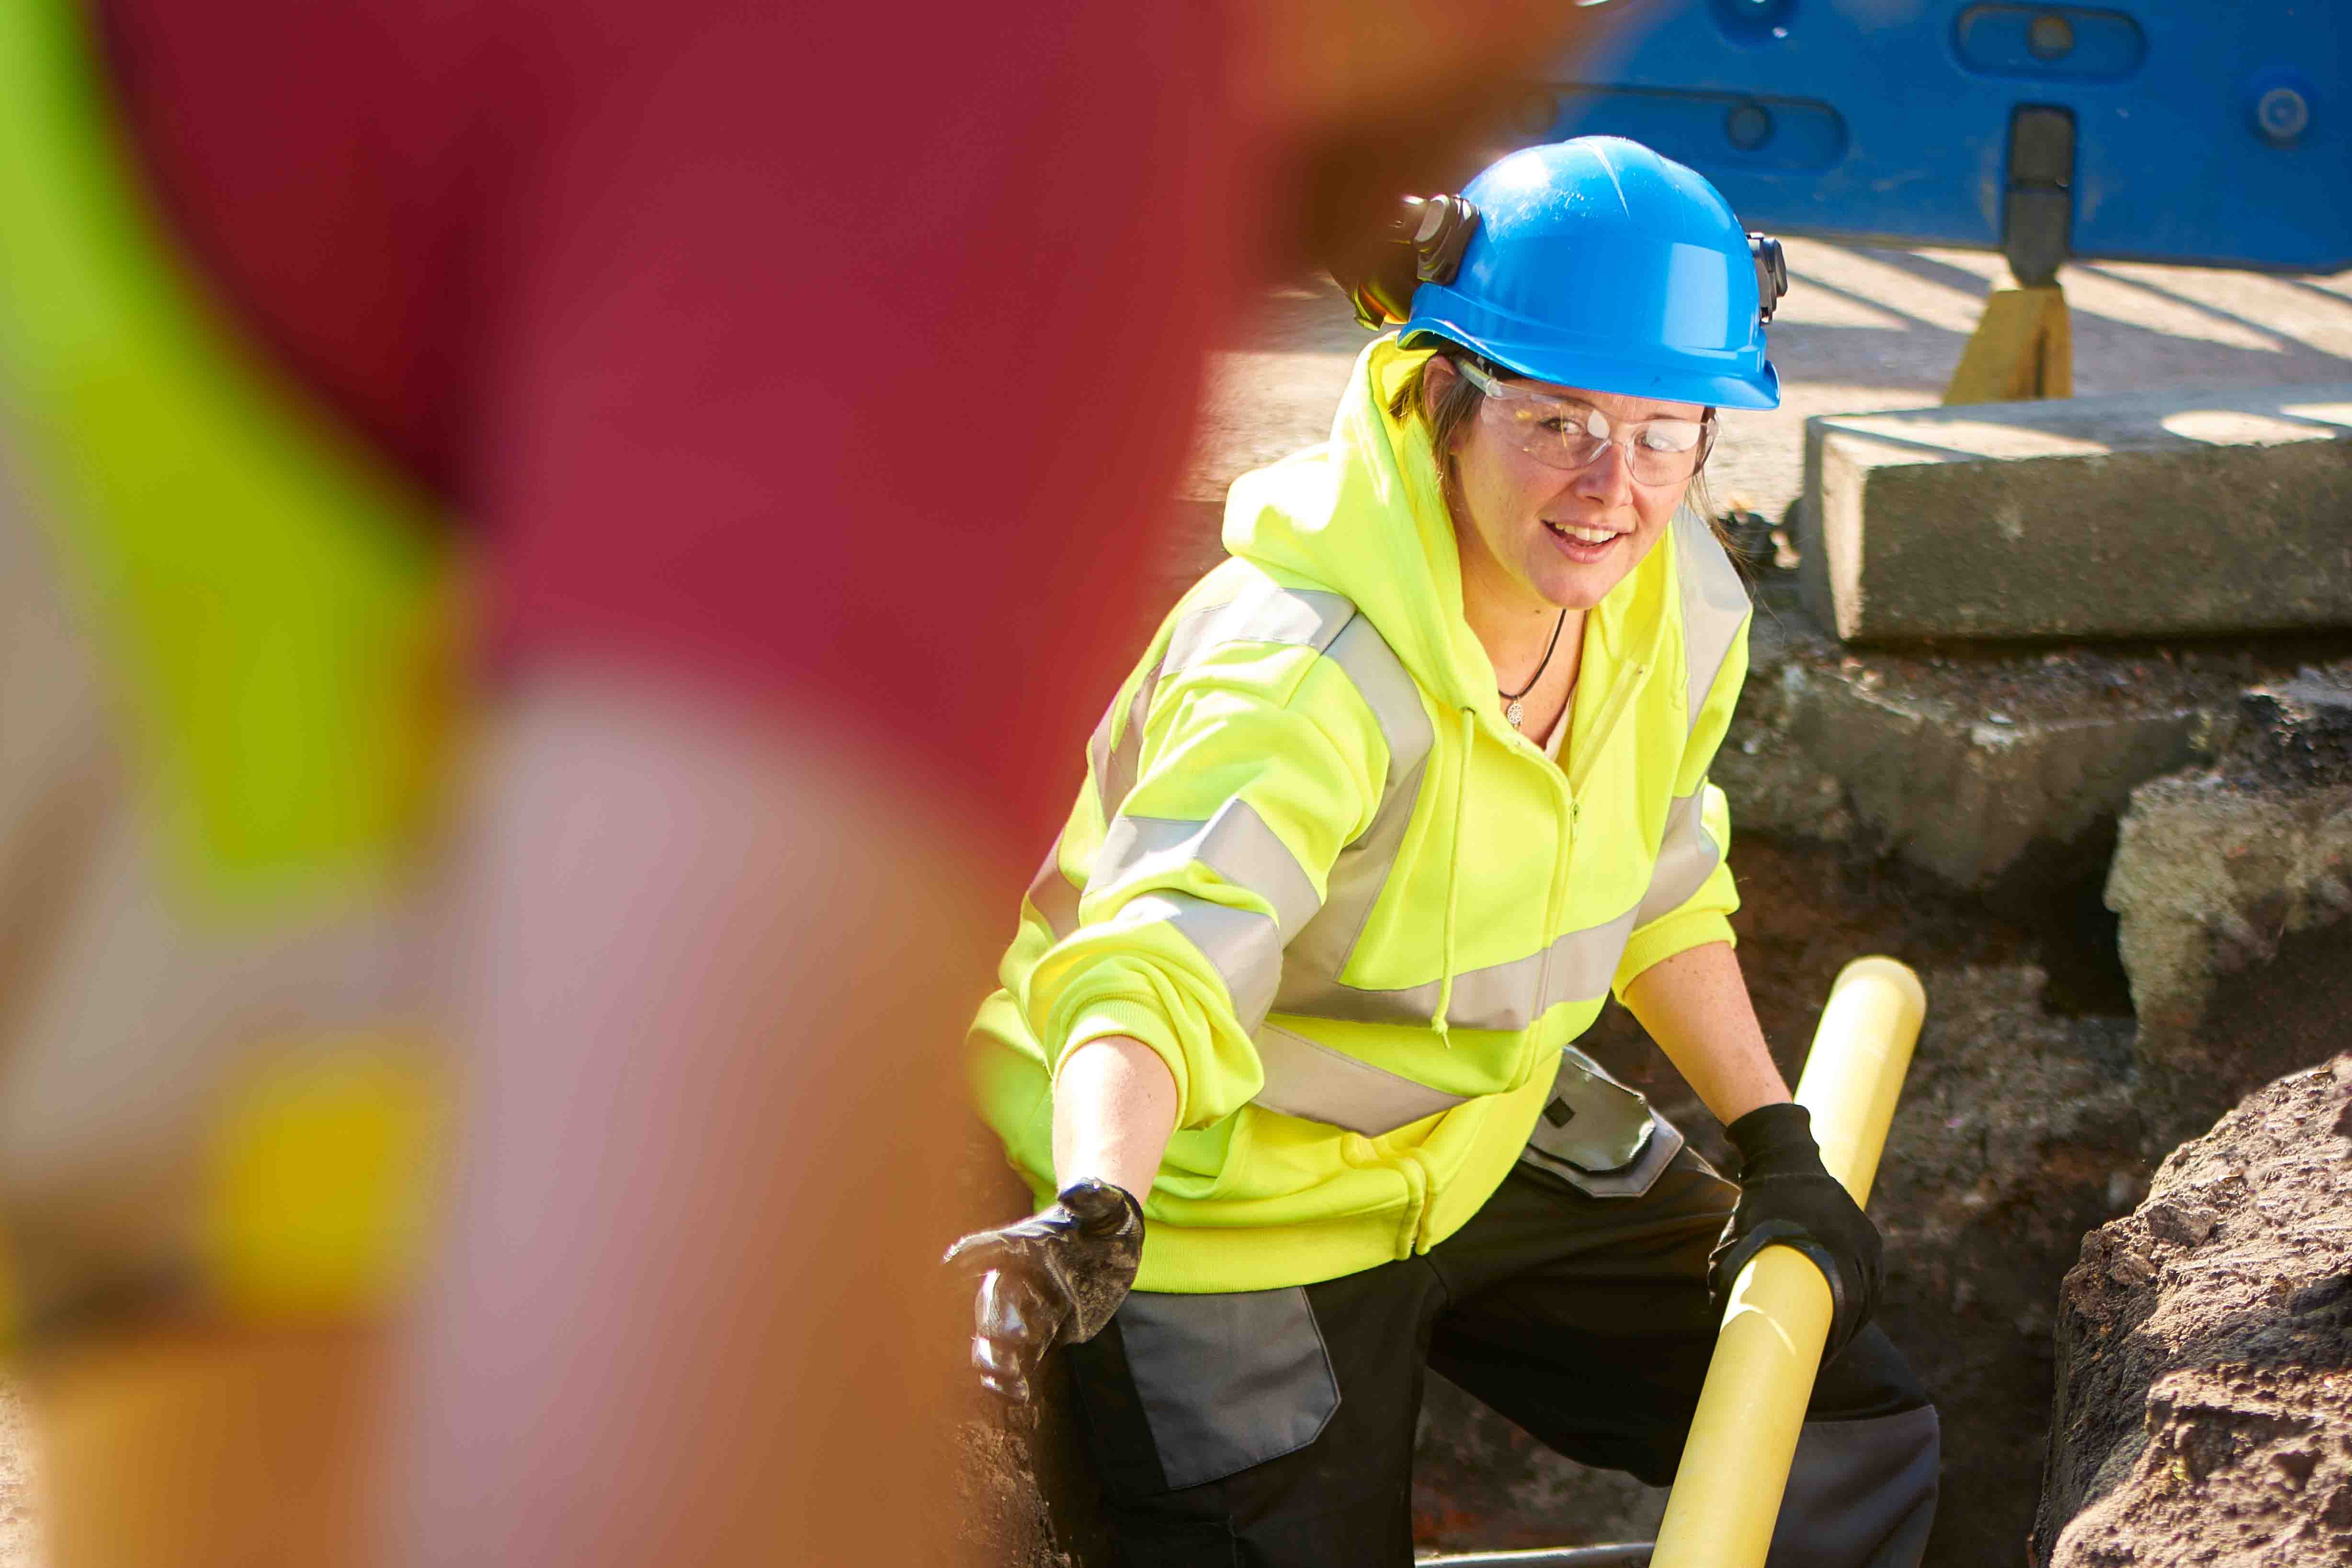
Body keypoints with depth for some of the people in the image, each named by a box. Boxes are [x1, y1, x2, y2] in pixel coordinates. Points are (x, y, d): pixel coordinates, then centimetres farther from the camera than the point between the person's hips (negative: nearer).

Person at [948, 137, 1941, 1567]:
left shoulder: (1676, 598, -11)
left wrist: (1775, 1142, 9)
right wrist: (1093, 1218, -68)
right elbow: (1156, 962, -50)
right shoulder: (1305, 669, -35)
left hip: (1481, 1138, 7)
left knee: (1858, 1448, 11)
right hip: (1232, 1204, -7)